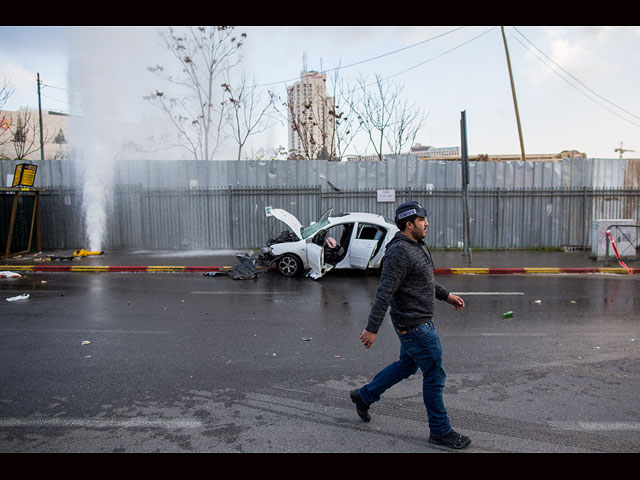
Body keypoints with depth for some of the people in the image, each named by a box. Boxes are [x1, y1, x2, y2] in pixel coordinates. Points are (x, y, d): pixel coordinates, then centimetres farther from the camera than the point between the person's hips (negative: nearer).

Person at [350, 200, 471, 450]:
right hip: (414, 325, -10)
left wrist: (446, 295, 21)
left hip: (417, 320, 10)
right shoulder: (400, 252, -23)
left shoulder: (417, 246, 9)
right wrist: (372, 328, -28)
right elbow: (384, 292, -27)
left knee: (407, 365, 23)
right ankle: (440, 431, 20)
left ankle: (364, 395, 35)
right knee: (435, 375, 3)